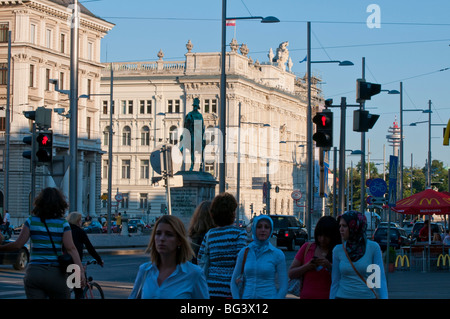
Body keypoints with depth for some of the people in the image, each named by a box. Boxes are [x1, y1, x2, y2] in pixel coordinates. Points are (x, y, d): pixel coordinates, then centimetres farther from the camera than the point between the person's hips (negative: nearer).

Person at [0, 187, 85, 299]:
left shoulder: (31, 221, 2)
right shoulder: (63, 224, 0)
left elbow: (18, 245, -3)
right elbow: (71, 249, -10)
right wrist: (81, 271, -15)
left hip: (34, 272, 1)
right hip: (56, 273, -1)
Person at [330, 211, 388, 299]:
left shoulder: (373, 247, -4)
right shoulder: (338, 250, 3)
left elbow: (380, 280, -4)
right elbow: (335, 282, 6)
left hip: (368, 296, -1)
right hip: (343, 296, 2)